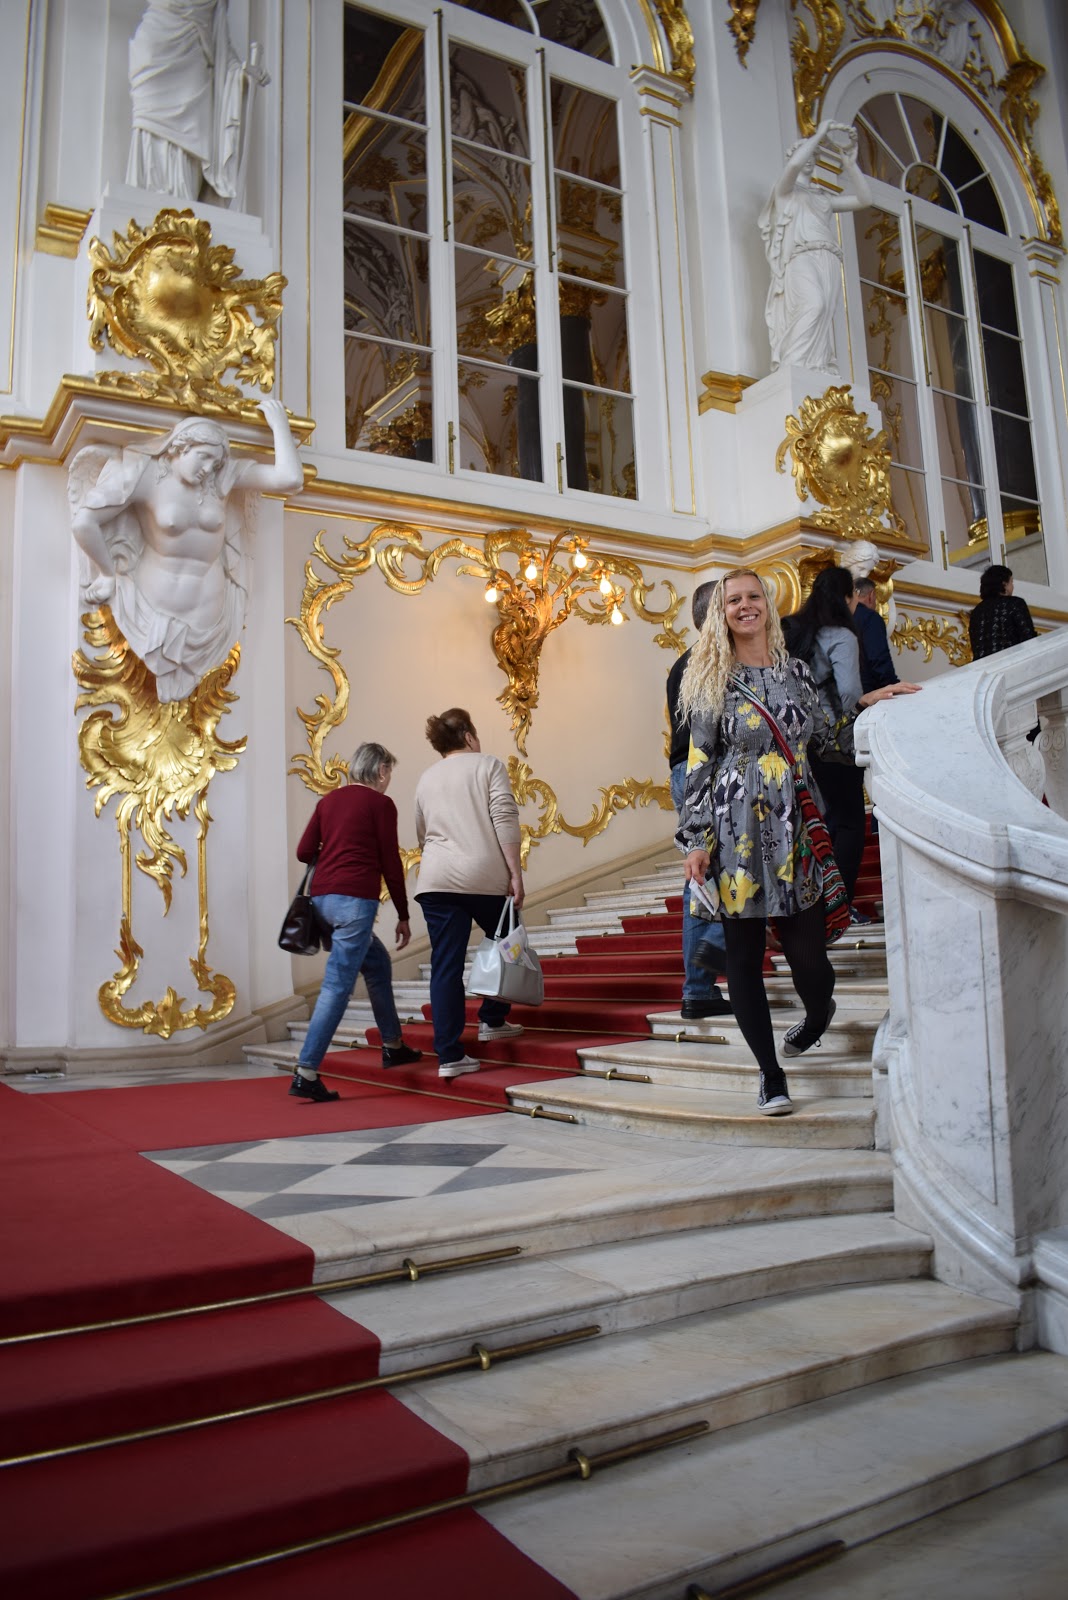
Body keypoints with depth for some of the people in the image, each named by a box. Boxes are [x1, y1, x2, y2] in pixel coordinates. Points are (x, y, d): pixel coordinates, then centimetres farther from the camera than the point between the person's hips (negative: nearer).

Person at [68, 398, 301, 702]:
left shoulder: (222, 478, -6)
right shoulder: (144, 475, -14)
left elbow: (289, 478, -17)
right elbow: (83, 522, -16)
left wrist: (279, 424, -10)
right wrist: (109, 573, -8)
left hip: (207, 611, 2)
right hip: (154, 608, -2)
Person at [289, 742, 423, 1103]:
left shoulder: (329, 800, 14)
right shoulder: (380, 804, -2)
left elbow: (304, 851, 9)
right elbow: (390, 863, -3)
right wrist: (403, 916, 4)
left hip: (321, 898, 8)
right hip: (354, 900, -7)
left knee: (378, 963, 24)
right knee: (337, 986, -7)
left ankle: (393, 1046, 34)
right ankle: (306, 1074, -10)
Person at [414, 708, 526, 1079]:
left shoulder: (426, 779, 20)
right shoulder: (489, 765, 6)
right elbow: (505, 822, -5)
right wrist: (515, 873, -6)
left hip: (436, 879, 3)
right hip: (485, 875, -3)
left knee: (445, 966, 2)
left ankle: (449, 1056, 0)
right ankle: (492, 1020, 29)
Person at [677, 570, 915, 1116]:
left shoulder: (796, 671, 12)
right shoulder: (712, 679, 2)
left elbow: (822, 738, 17)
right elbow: (699, 763, -1)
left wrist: (866, 707, 5)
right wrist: (696, 840, -6)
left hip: (795, 829, 2)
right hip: (737, 831, -2)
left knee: (806, 947, 0)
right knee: (743, 952, 1)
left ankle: (818, 1013, 38)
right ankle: (770, 1072, 16)